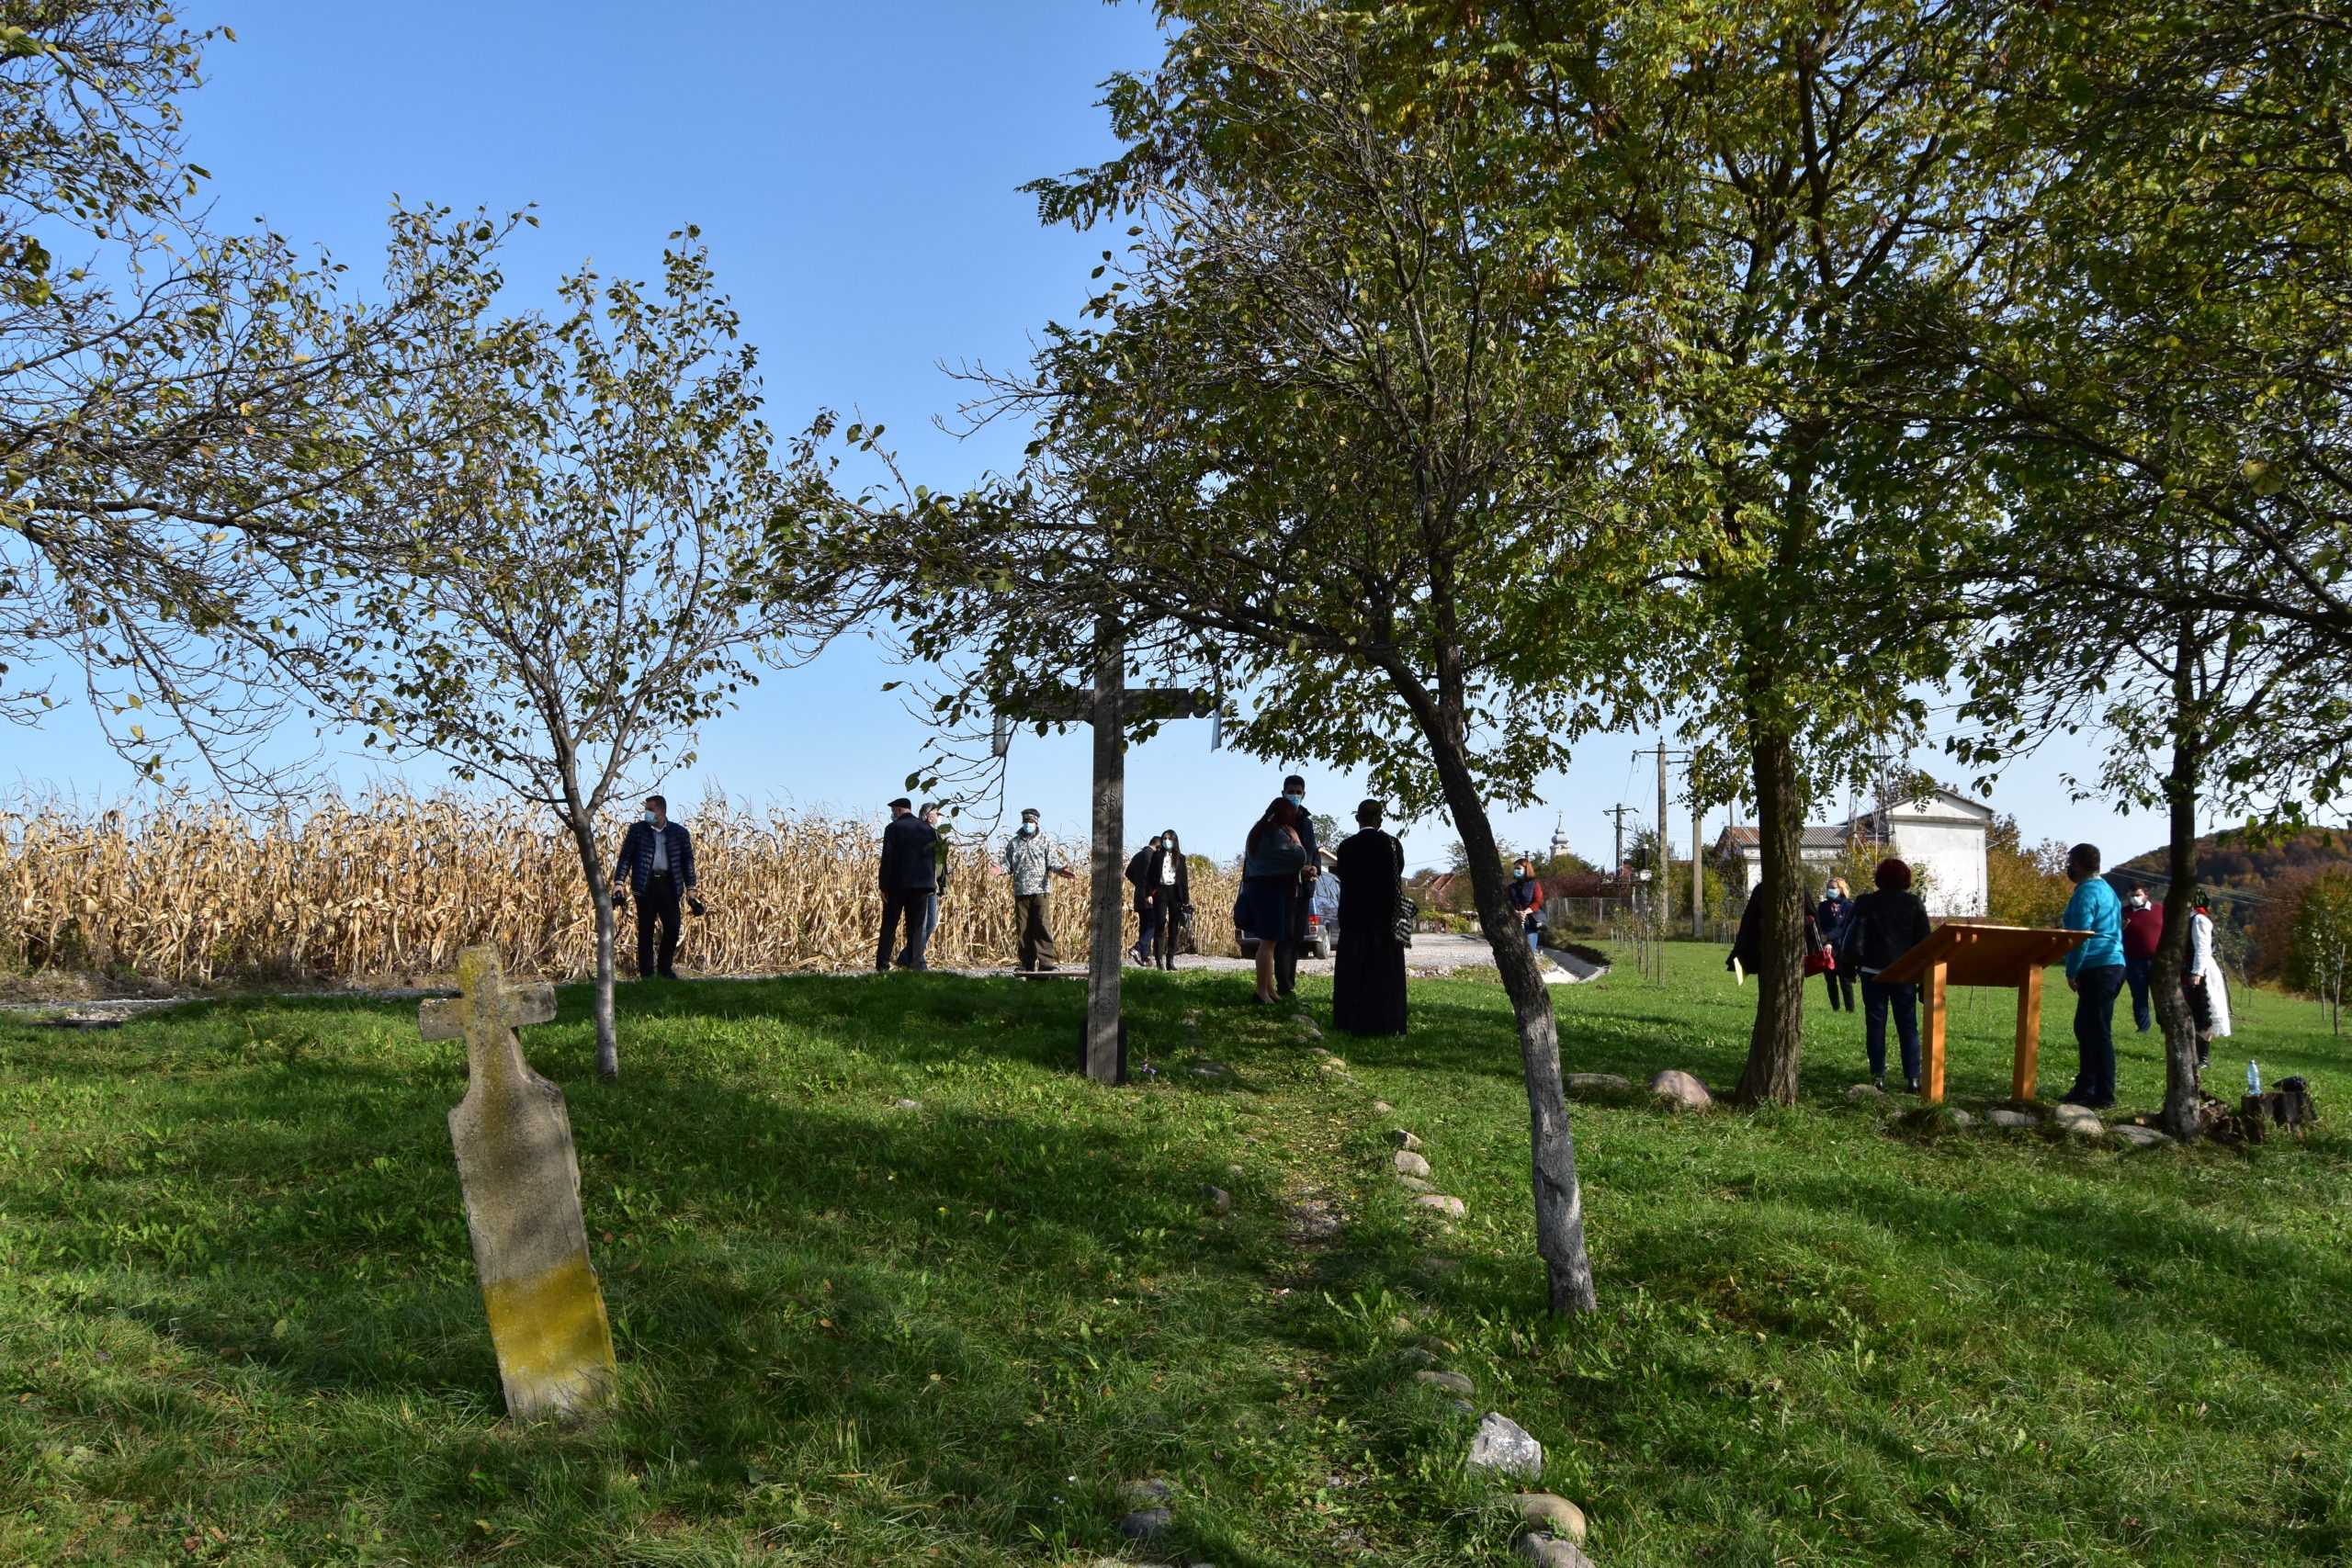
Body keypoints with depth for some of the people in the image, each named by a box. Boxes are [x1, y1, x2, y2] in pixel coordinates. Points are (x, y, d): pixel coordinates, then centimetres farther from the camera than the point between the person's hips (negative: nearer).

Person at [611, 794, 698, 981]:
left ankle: (665, 968, 14)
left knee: (672, 927, -4)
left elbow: (687, 861, 9)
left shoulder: (679, 832, 8)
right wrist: (619, 884, -8)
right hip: (645, 884, -1)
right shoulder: (638, 829, 6)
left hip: (668, 884, 1)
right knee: (646, 929, 0)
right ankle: (647, 973, 6)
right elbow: (625, 857, 3)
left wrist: (690, 890, 3)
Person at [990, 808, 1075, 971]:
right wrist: (1001, 869, -9)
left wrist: (1059, 870, -18)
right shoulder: (1014, 842, 15)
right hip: (1020, 892, 3)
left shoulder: (1044, 841, 9)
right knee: (1024, 928, 3)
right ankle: (1028, 963, 10)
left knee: (1042, 925, -11)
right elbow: (1008, 864, 13)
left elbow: (1052, 861, 4)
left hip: (1039, 890, -2)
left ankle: (1046, 962, -9)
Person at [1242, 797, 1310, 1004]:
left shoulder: (1258, 830, 15)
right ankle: (1262, 992, -7)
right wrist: (1295, 838, 0)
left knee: (1268, 940, 13)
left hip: (1256, 885, 10)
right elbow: (1299, 858, -17)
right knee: (1269, 941, -7)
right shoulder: (1277, 833, -14)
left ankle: (1269, 989, 17)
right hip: (1271, 889, -10)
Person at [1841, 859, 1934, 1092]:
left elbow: (1854, 937, -6)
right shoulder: (1915, 903, 1)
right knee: (1908, 1026, 6)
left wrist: (1852, 966, 3)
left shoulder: (1865, 902, -3)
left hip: (1874, 971, -1)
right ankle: (1913, 1077, 1)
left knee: (1875, 1025, 5)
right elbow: (1925, 939, 1)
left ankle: (1878, 1076, 2)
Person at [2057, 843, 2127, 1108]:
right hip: (2113, 965, 11)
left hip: (2097, 970, -10)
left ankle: (2104, 1096, -4)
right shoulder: (2107, 890, 19)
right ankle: (2085, 1088, 20)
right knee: (2085, 1029, 15)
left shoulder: (2086, 893, -12)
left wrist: (2071, 972, -11)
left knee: (2098, 1033, -7)